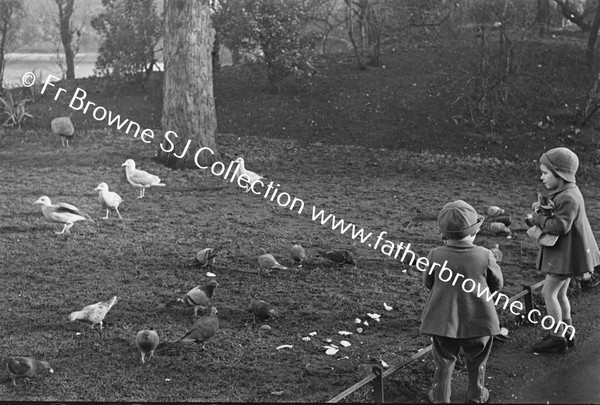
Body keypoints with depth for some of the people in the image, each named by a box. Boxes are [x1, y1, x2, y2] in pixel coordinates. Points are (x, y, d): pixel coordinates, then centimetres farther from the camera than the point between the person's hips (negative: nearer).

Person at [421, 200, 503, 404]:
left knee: (444, 361, 16)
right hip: (477, 320, 0)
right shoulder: (485, 256, -17)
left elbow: (428, 283, 0)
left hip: (443, 320, 0)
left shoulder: (436, 255, -14)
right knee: (476, 361, 21)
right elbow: (497, 284, -3)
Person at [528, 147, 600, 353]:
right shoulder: (566, 193, 9)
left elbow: (560, 226, -29)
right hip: (564, 252, 10)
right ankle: (567, 332, 27)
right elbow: (557, 215, 16)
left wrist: (538, 218, -18)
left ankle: (557, 337, 2)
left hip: (567, 254, -10)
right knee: (560, 293, 17)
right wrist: (542, 209, -2)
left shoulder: (568, 198, -23)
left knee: (548, 292, -5)